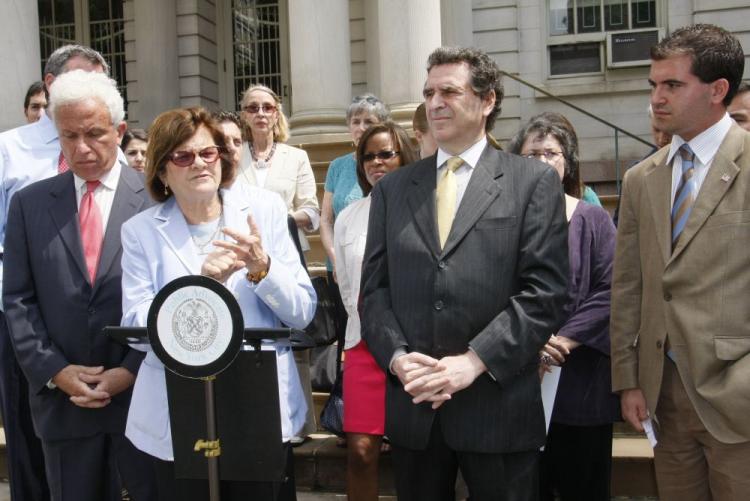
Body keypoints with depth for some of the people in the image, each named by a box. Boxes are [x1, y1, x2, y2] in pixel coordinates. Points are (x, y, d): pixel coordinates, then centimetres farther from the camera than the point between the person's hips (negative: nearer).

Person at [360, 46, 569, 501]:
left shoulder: (534, 182, 1)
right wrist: (397, 356, -8)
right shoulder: (392, 189, 12)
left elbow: (545, 291, -7)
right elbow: (374, 289, 8)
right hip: (412, 404, 3)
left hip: (497, 404, -3)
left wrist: (474, 360, -15)